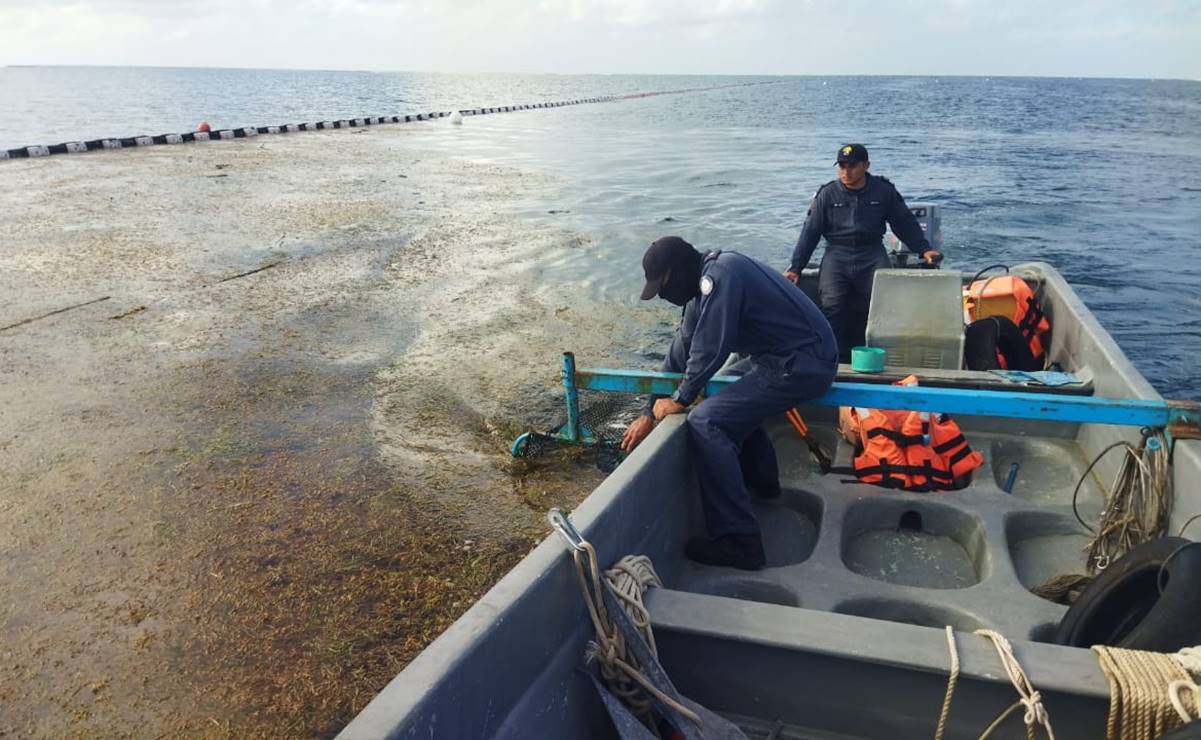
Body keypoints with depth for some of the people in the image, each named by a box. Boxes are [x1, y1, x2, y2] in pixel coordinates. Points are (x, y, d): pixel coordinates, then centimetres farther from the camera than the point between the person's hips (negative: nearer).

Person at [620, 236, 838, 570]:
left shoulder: (719, 276, -18)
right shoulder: (706, 281, 13)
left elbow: (709, 350, -20)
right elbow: (682, 349, 16)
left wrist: (679, 399, -4)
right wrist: (650, 412, 17)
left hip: (802, 364, -10)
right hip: (805, 356, 10)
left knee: (706, 424, -16)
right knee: (734, 399, 33)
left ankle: (737, 541, -17)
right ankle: (762, 480, 46)